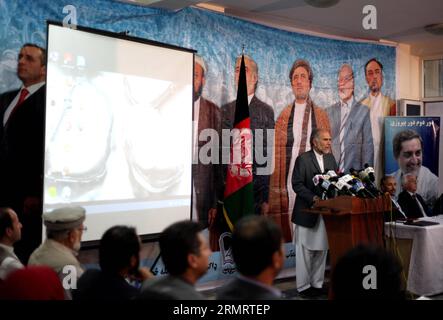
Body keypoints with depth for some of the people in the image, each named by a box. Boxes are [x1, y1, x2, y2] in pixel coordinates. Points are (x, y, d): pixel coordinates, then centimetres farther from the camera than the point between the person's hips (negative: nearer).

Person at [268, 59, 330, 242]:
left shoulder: (321, 115, 9)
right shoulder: (283, 116, 7)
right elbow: (277, 151, 5)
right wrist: (277, 185, -1)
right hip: (290, 178, 0)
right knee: (291, 221, 0)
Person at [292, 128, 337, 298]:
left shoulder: (331, 158, 11)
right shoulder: (303, 159, -8)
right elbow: (297, 184, -13)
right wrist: (313, 198, -22)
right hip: (307, 212, -6)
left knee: (322, 250, 11)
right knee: (305, 251, 2)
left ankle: (317, 284, 22)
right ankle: (303, 286, 12)